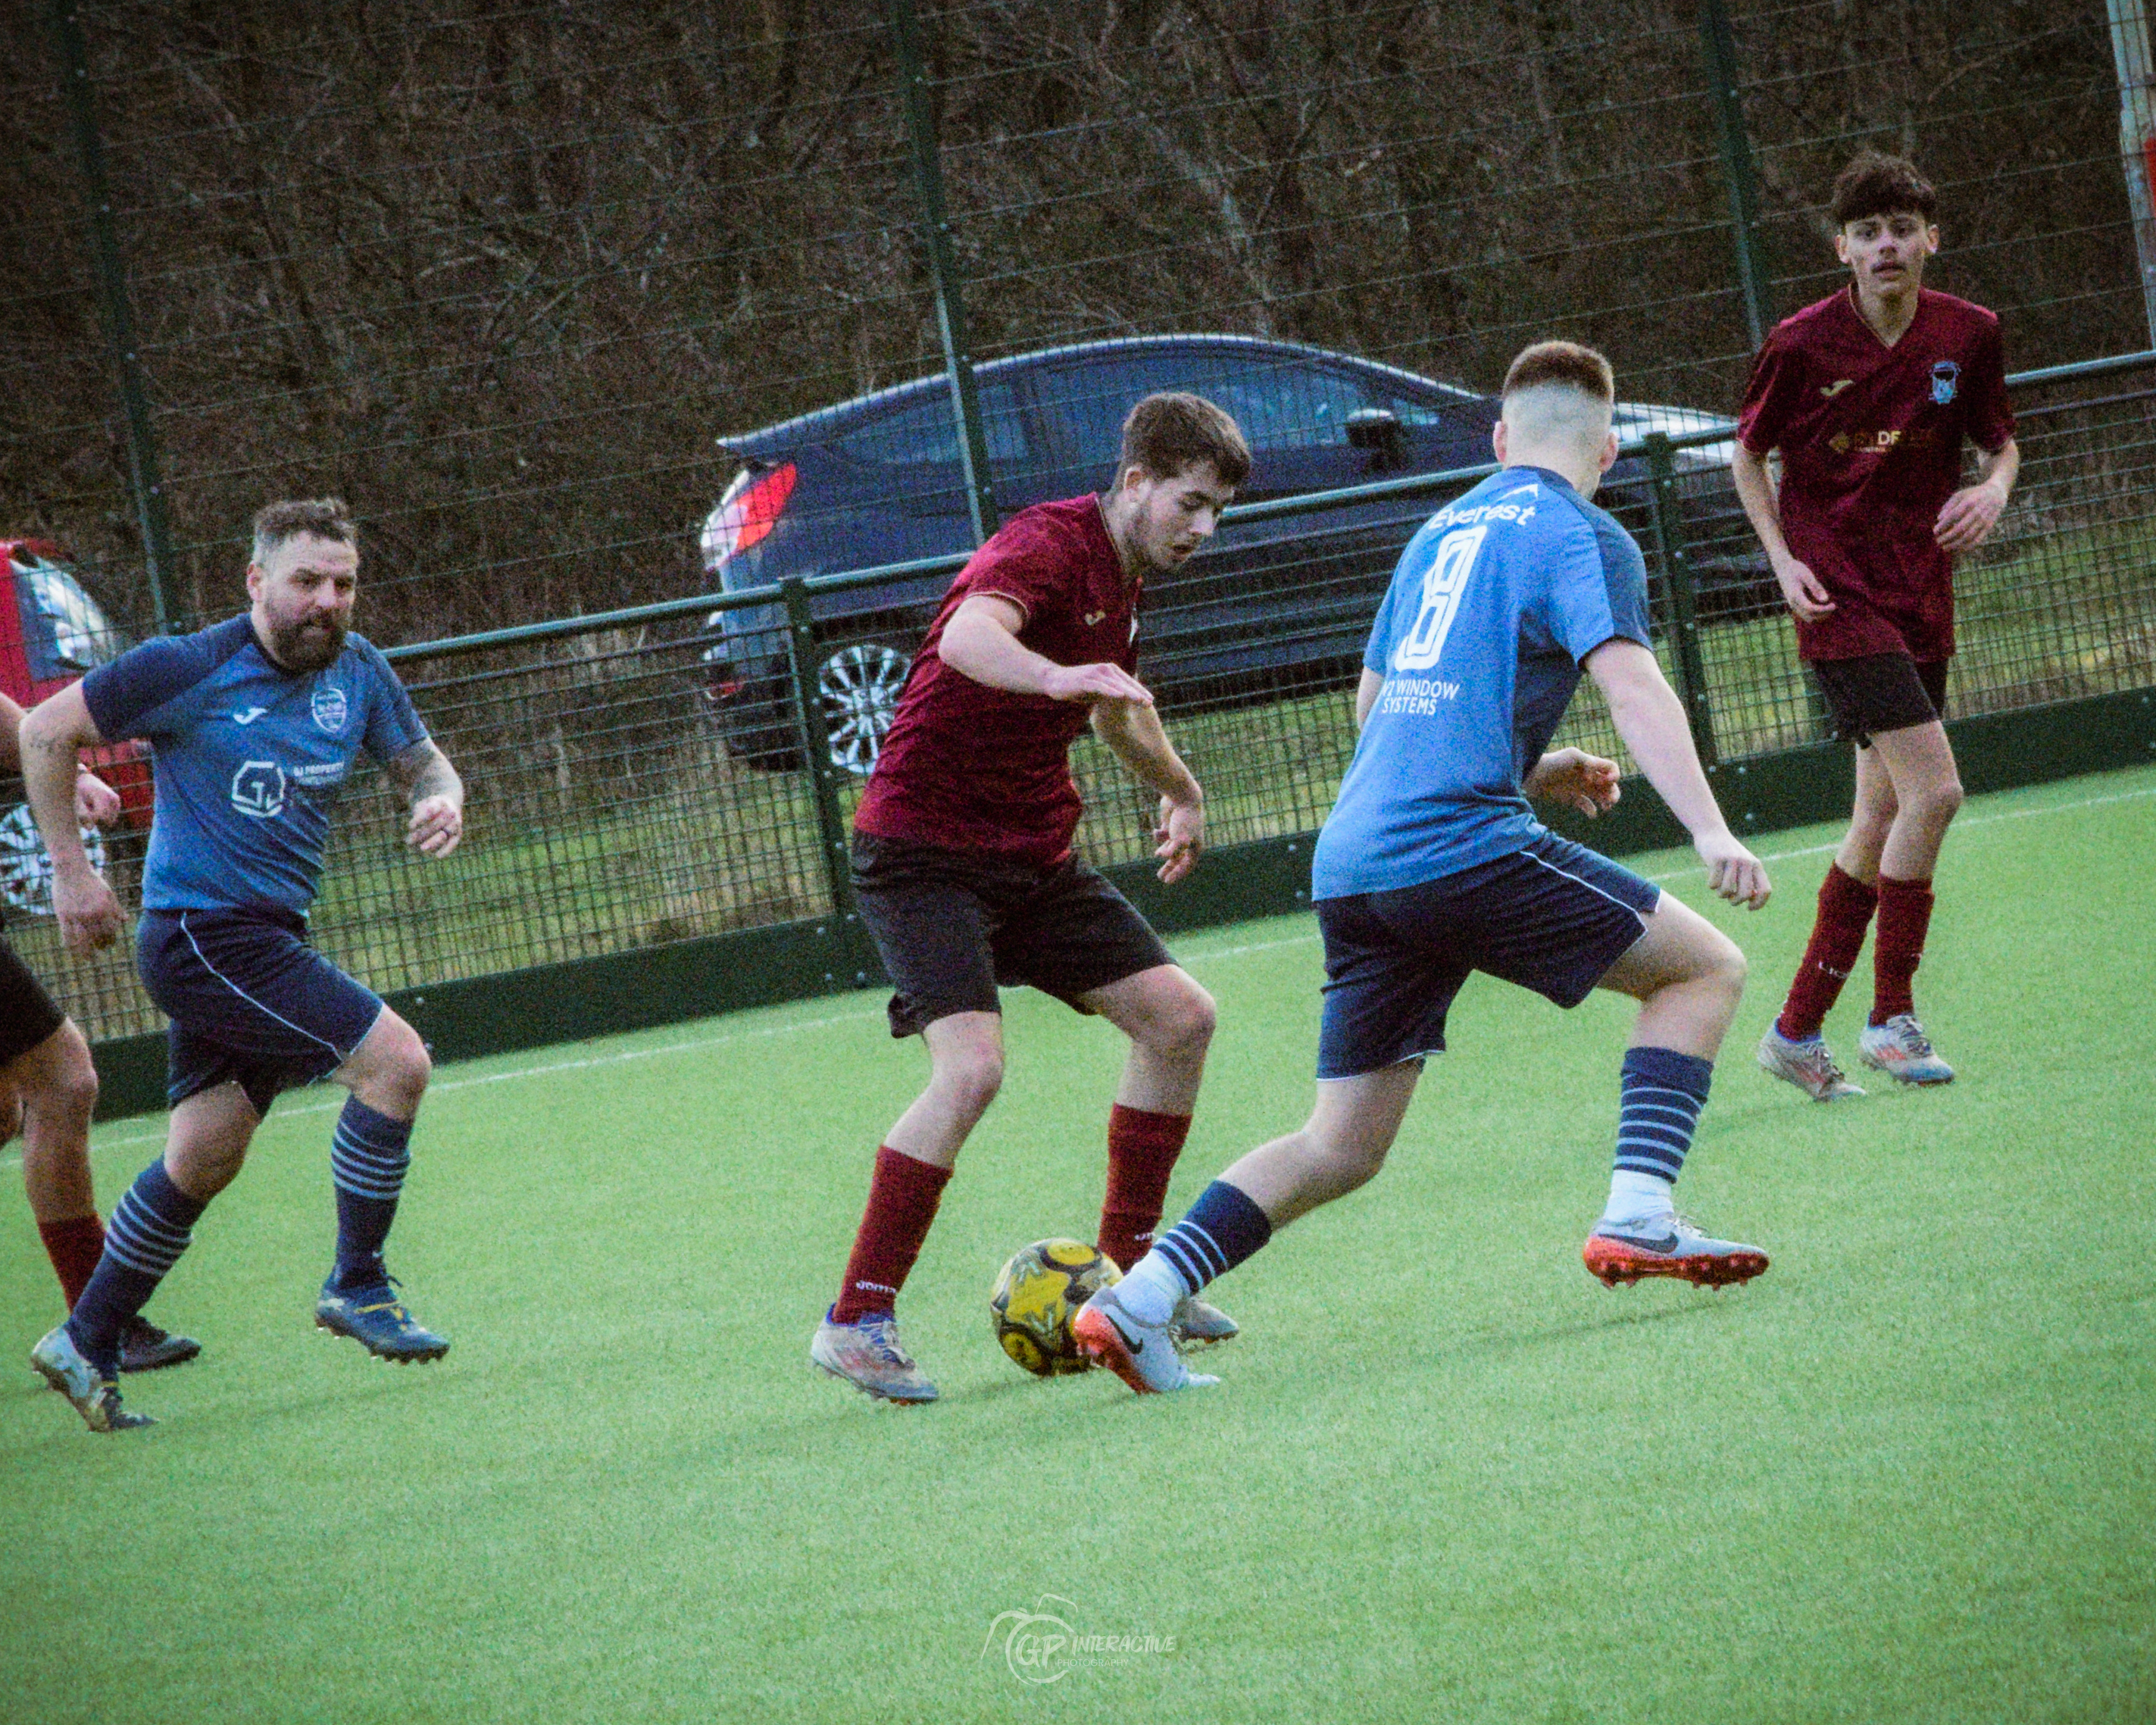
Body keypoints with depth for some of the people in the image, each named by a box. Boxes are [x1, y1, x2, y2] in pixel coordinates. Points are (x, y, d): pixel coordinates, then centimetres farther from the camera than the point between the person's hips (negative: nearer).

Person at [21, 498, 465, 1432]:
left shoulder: (357, 670, 6)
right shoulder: (190, 669, -12)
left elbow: (421, 760, 18)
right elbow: (45, 731, -5)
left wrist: (441, 799, -7)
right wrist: (70, 871, -6)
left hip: (267, 937, 7)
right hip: (202, 929, -7)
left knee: (204, 1157, 11)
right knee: (395, 1061, -16)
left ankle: (86, 1346, 21)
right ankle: (356, 1286, -3)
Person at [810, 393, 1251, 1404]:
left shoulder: (1123, 575, 11)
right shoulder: (1047, 545, -18)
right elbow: (968, 636, -42)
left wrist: (1179, 790, 47)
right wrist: (1055, 676, -60)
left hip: (1034, 856, 9)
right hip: (923, 850, -9)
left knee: (1179, 1017, 7)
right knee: (971, 1067, -24)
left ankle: (1130, 1269, 20)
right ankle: (857, 1320, -16)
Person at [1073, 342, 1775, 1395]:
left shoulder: (1444, 530, 24)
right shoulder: (1581, 536, 2)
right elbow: (1631, 685, -14)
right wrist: (1711, 834, -23)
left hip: (1351, 861, 7)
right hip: (1461, 844, -7)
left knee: (1342, 1149, 11)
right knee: (1704, 967, 5)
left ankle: (1135, 1303, -1)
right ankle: (1636, 1219, -9)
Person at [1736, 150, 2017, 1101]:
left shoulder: (1969, 335, -1)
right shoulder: (1801, 344, -10)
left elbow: (2001, 440, 13)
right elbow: (1749, 454, 4)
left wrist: (1994, 489, -9)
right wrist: (1783, 560, -7)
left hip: (1920, 596, 5)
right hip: (1839, 595, -5)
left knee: (1882, 816, 9)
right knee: (1932, 789, -17)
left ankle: (1798, 1028, 20)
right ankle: (1892, 1018, -5)